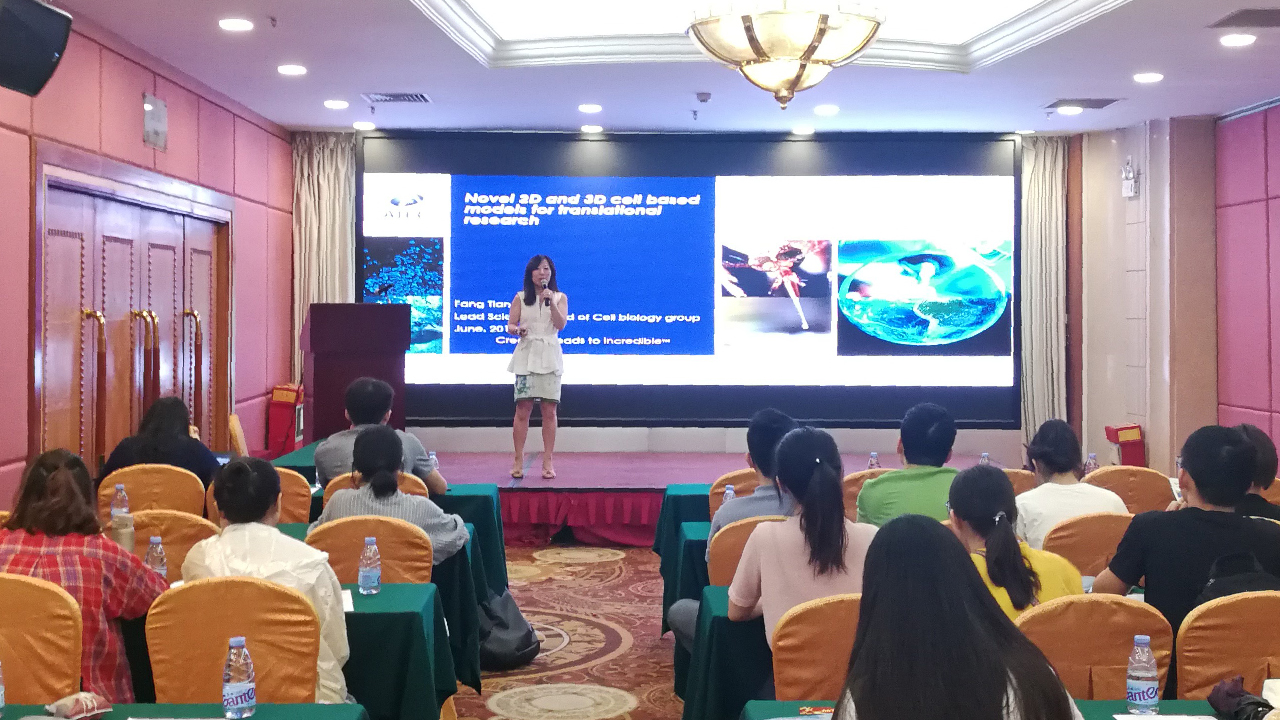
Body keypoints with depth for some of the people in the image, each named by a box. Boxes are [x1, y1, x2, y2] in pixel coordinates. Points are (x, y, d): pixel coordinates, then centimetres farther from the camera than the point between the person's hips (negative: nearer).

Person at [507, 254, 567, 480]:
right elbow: (510, 325, 6)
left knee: (549, 411, -2)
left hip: (550, 357, 1)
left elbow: (561, 324, -4)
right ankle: (518, 461, 0)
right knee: (523, 410, -5)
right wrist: (517, 330, -17)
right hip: (526, 355, 0)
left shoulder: (560, 297, 9)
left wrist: (551, 302, -16)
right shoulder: (520, 298, 9)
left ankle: (548, 462, 2)